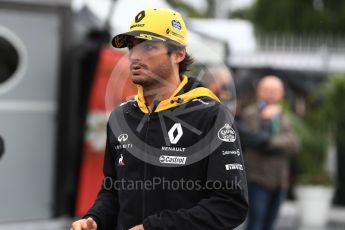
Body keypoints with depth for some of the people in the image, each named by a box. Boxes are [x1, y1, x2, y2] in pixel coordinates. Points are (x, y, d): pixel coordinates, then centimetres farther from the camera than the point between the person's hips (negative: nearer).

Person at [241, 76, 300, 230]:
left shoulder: (282, 118, 17)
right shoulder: (250, 114, -2)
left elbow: (294, 145, 3)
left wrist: (271, 143, -11)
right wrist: (266, 120, -15)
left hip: (279, 181, 6)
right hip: (258, 179, -6)